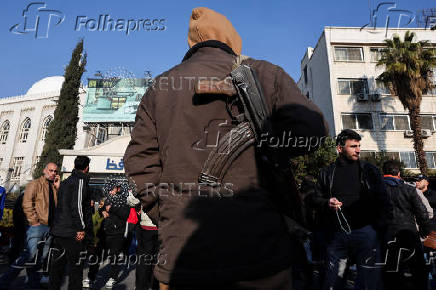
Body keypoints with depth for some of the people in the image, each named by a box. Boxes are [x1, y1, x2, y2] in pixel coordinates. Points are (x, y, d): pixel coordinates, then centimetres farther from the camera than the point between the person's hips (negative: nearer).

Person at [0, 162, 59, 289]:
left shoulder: (54, 187, 15)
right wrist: (34, 221, -15)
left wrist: (58, 188, -1)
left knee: (42, 257, 11)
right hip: (36, 226, -6)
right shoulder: (35, 184, -3)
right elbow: (27, 204, -11)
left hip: (49, 226, 6)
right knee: (30, 254, -13)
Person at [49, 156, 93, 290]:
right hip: (71, 232, -9)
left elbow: (61, 205, 20)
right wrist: (81, 228, -18)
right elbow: (77, 206, -21)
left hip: (58, 230, 9)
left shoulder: (65, 182, 15)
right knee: (76, 266, 1)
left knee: (57, 264, 17)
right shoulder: (81, 181, -13)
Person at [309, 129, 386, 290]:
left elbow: (382, 200, 3)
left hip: (364, 230, -1)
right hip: (335, 233, 1)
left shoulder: (369, 170, 6)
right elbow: (316, 199, 11)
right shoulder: (326, 173, 8)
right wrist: (326, 203, -9)